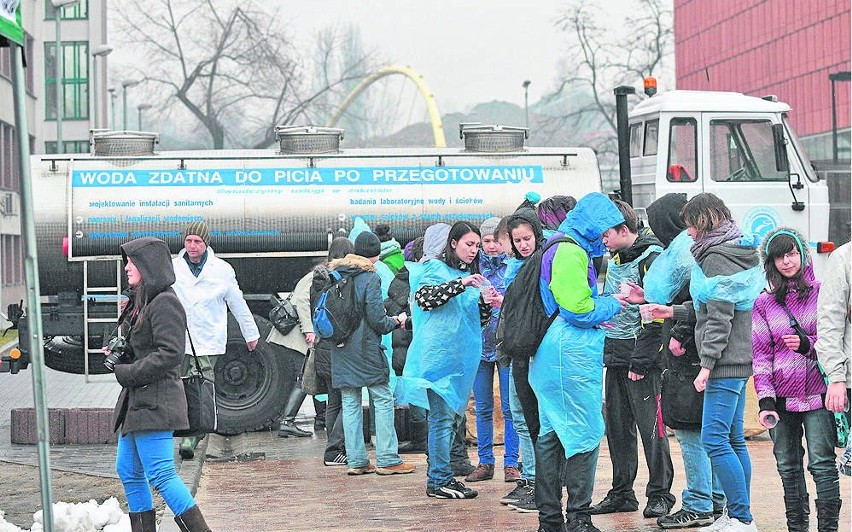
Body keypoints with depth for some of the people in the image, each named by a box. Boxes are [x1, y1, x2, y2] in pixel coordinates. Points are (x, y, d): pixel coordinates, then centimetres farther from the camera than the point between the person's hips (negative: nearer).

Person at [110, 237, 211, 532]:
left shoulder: (165, 303, -14)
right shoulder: (140, 302, 15)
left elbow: (170, 353, -20)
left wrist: (127, 373, -16)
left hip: (156, 402, -10)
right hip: (135, 401, 10)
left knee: (161, 474, -12)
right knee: (128, 472, 13)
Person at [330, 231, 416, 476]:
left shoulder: (335, 275, 7)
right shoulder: (370, 278, -11)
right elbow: (377, 319, -12)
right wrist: (395, 321, 5)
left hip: (341, 351, 6)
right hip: (365, 349, -6)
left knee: (350, 403, 8)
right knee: (383, 400, 2)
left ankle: (356, 460, 7)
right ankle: (387, 460, -1)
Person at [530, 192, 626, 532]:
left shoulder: (557, 248, 20)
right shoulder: (572, 252, -13)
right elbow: (578, 309, -17)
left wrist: (603, 306, 15)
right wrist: (612, 306, -1)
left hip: (549, 356, 11)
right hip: (572, 354, -11)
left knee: (551, 434, 11)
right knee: (585, 434, -7)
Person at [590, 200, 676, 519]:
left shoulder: (652, 257, -12)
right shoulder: (616, 259, 15)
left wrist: (641, 361, -18)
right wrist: (605, 350, 15)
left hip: (642, 359, -8)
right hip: (615, 356, 8)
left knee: (650, 427, -5)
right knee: (617, 427, 9)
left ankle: (659, 494, 2)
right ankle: (622, 493, 16)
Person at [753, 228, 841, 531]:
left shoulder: (823, 292, 2)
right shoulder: (764, 303, 9)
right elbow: (761, 354, 6)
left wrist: (807, 345, -14)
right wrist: (765, 399, -4)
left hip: (818, 393, -3)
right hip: (782, 397, 3)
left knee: (822, 463, -8)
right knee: (788, 467, 6)